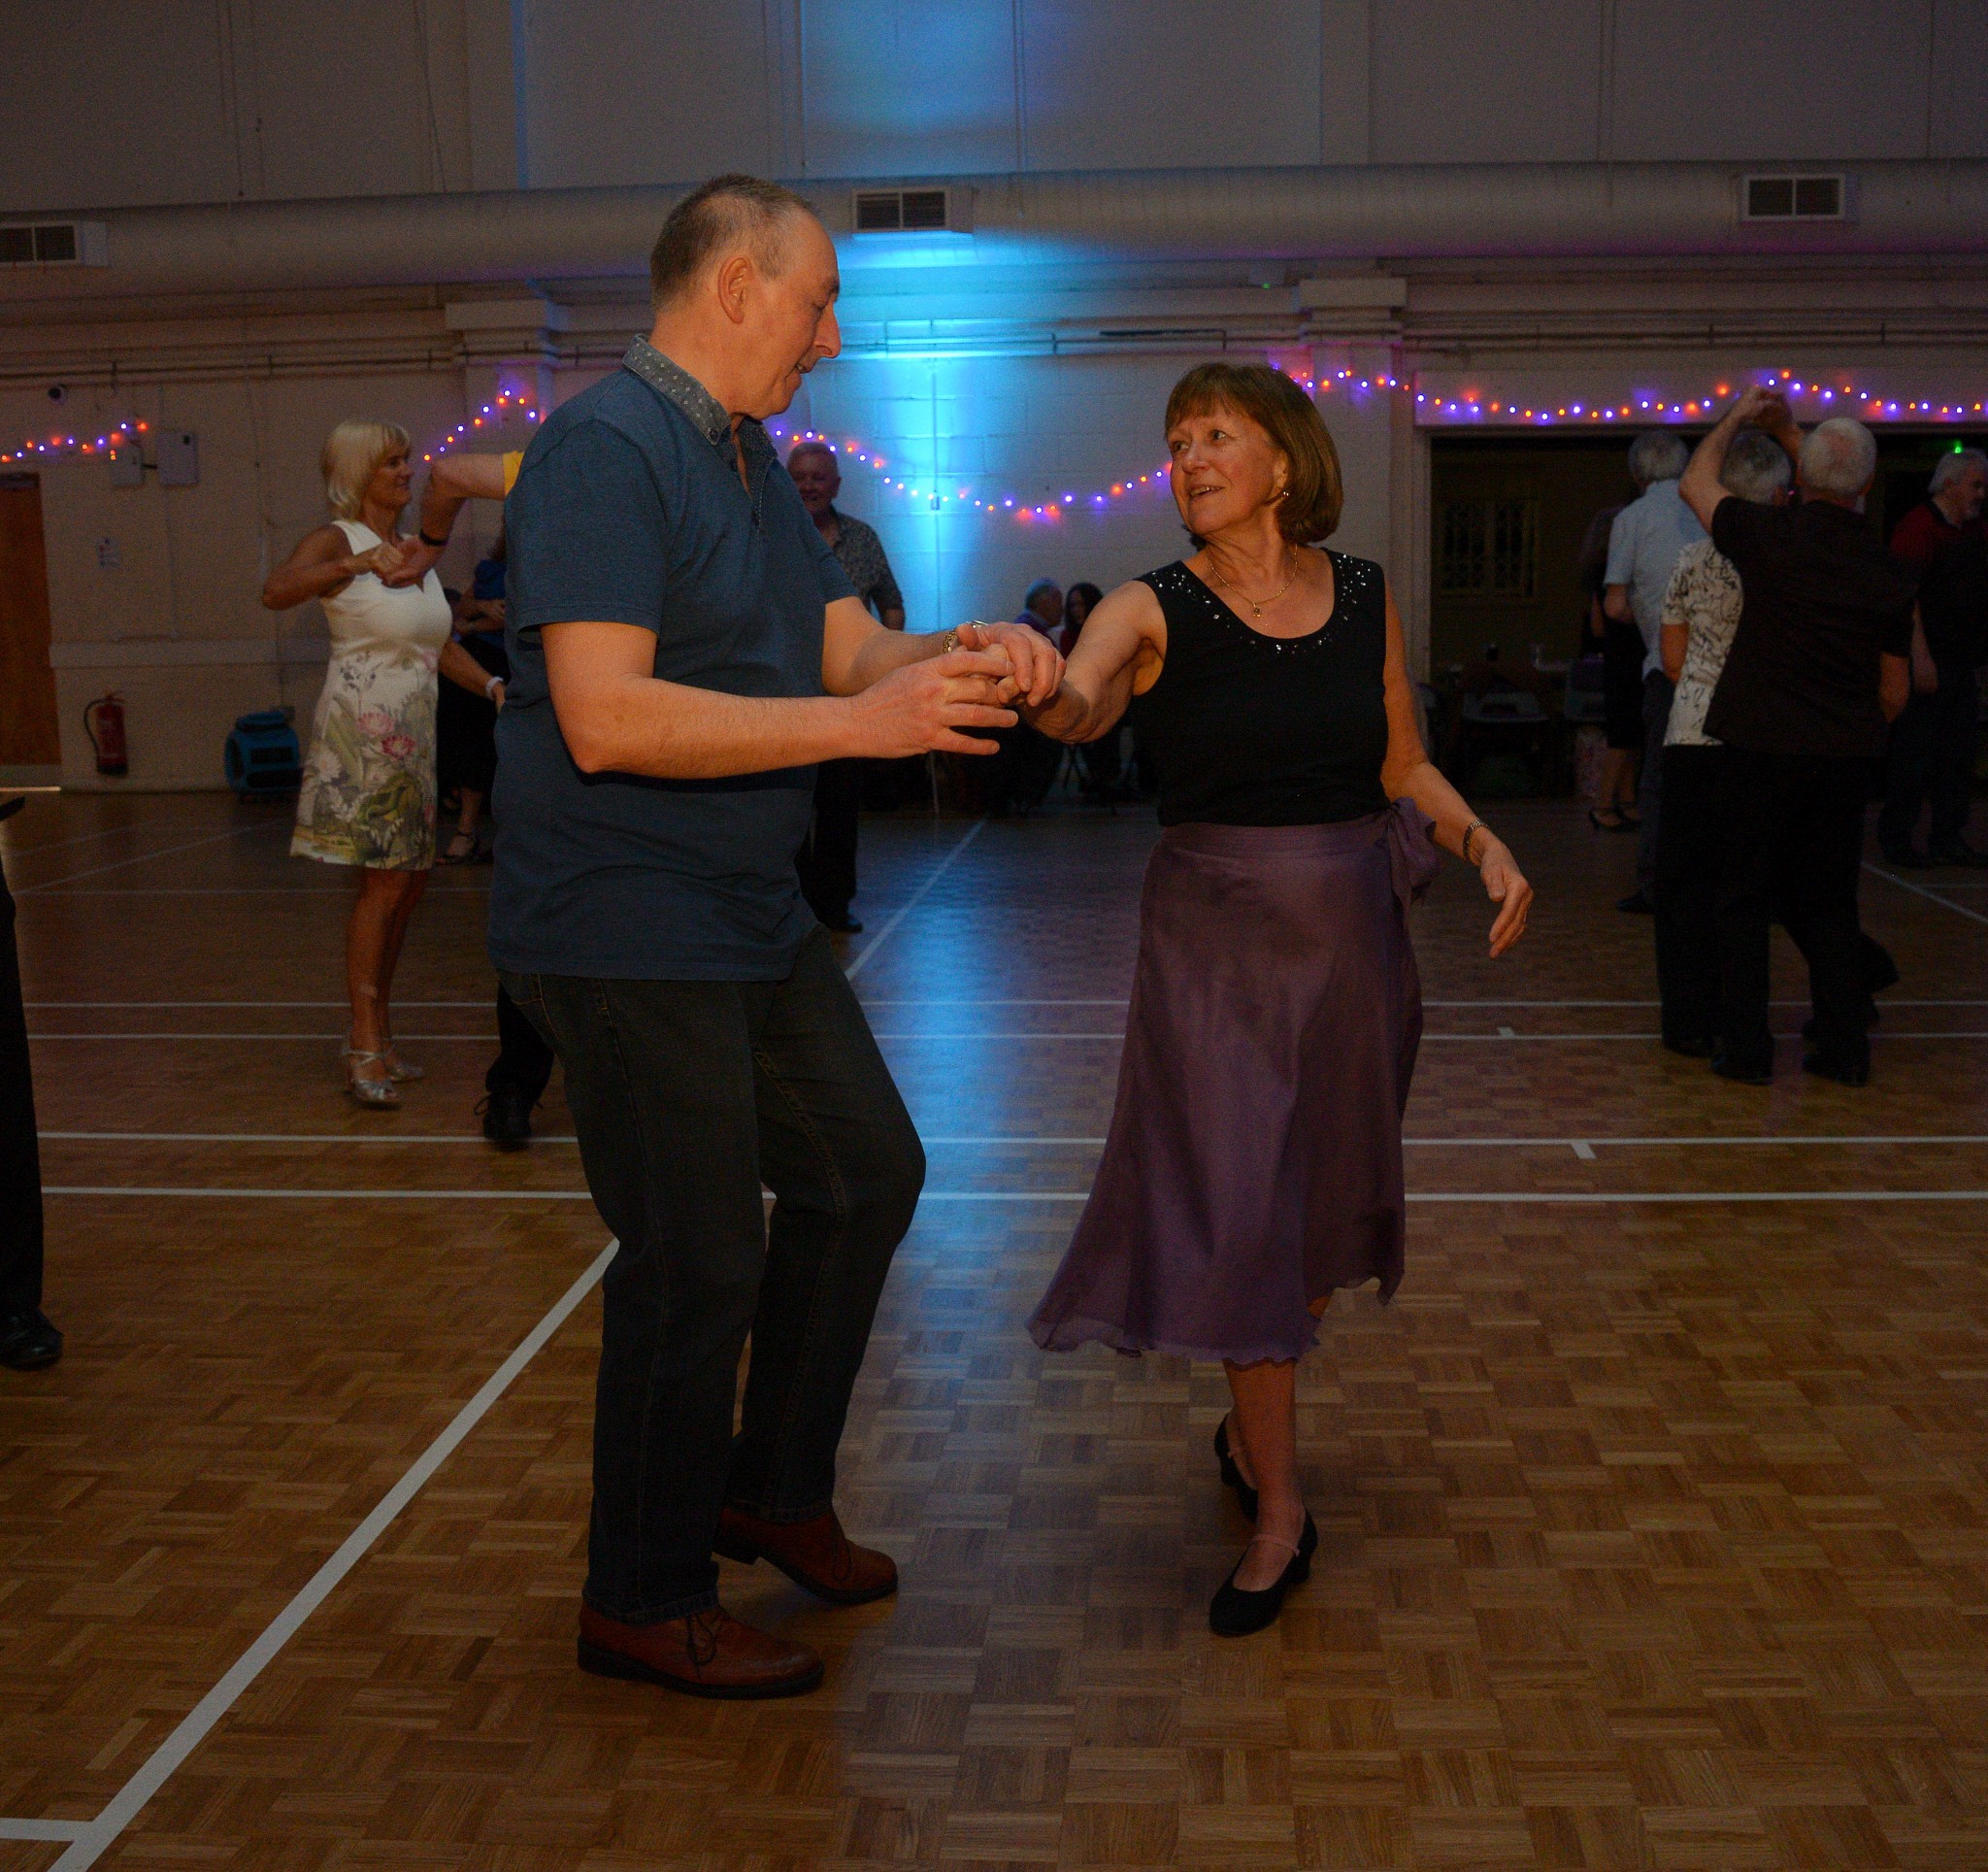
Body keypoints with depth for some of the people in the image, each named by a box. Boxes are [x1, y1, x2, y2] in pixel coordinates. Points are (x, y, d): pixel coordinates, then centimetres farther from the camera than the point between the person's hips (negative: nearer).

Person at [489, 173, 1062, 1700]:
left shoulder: (752, 458, 14)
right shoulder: (606, 450, -17)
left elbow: (847, 641, 13)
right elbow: (608, 719, -27)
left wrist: (961, 655, -9)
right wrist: (865, 725, -27)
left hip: (752, 916, 10)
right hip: (626, 930, -10)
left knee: (866, 1173, 17)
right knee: (699, 1262, -1)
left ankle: (773, 1488, 34)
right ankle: (646, 1600, 19)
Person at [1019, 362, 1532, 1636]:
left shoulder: (1366, 597, 3)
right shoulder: (1153, 611, -7)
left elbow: (1405, 766, 10)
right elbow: (1079, 711, -27)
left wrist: (1482, 842, -6)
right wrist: (1032, 681, -49)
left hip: (1352, 928, 3)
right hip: (1217, 937, -3)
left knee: (1325, 1206, 15)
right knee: (1237, 1210, -4)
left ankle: (1252, 1423, 41)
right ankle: (1280, 1511, 11)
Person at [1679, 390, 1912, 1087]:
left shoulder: (1772, 536, -10)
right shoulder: (1886, 573, 0)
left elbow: (1695, 483, 10)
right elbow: (1895, 693, 13)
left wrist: (1737, 416, 24)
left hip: (1763, 748, -3)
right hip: (1846, 755, 3)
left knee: (1744, 898, 7)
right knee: (1830, 902, 14)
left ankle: (1746, 1048, 7)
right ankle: (1845, 1049, 16)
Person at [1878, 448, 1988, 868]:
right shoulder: (1916, 527, -12)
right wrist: (1920, 659, -23)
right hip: (1928, 667, -8)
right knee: (1912, 755, -3)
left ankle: (1948, 838, 18)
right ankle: (1896, 838, 5)